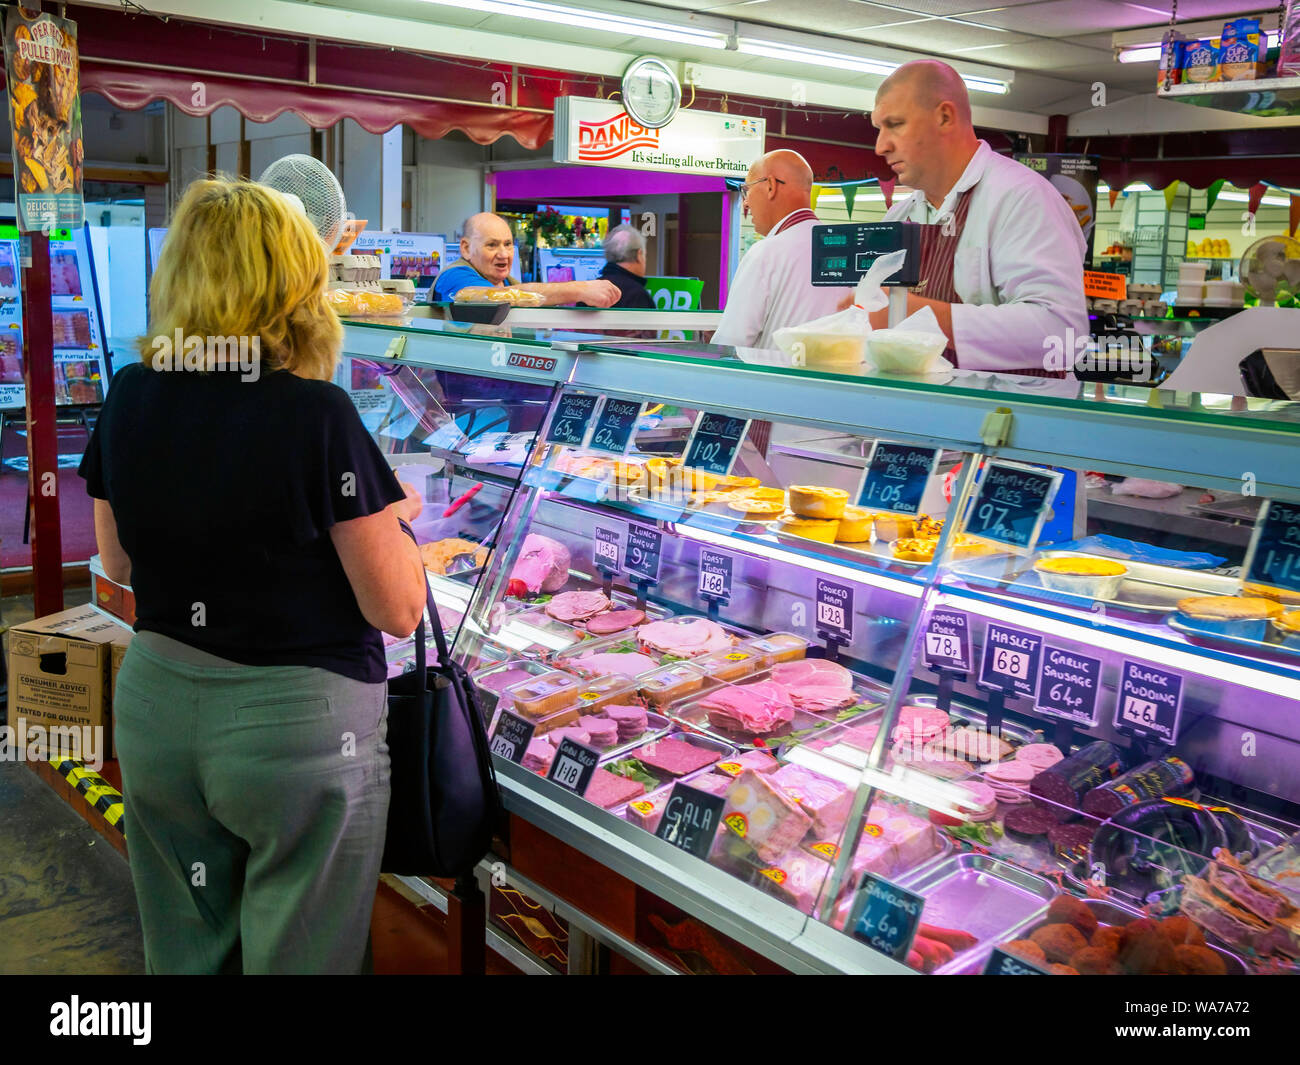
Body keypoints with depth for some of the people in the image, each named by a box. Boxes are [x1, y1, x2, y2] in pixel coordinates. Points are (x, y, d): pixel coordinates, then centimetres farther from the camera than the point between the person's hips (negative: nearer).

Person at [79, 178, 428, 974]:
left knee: (182, 950, 22)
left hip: (155, 706, 6)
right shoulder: (317, 416, -20)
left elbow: (118, 562, 11)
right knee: (296, 956, 12)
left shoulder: (130, 398, -4)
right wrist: (396, 519, 2)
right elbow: (398, 611, -14)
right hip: (296, 723, -5)